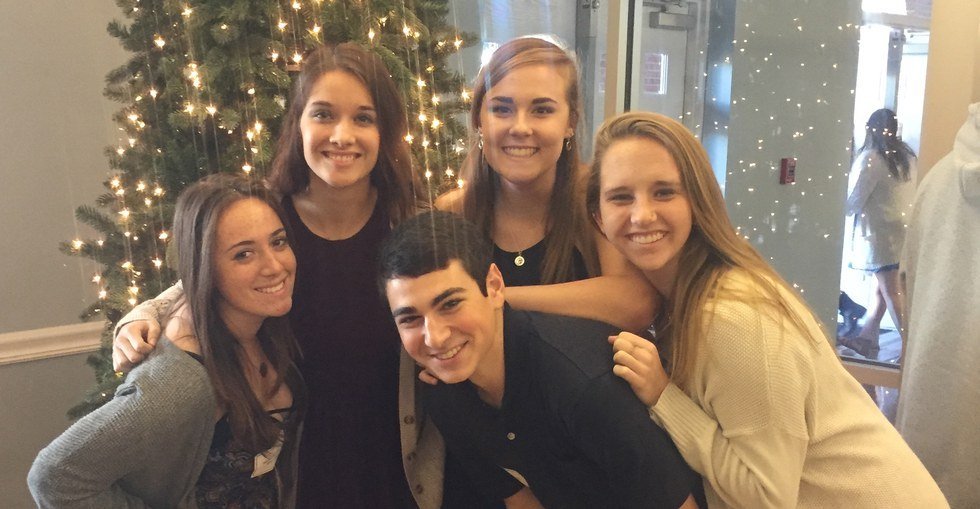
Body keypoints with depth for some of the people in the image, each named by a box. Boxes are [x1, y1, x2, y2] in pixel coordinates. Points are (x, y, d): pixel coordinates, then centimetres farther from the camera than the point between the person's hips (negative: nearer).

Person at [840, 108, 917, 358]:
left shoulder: (871, 158, -12)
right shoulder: (907, 154, 8)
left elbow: (855, 201, -9)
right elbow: (905, 193, 10)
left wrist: (844, 211, 11)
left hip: (882, 231, -8)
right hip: (903, 228, 8)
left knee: (891, 292, -4)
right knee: (881, 288, 14)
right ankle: (866, 338, 23)